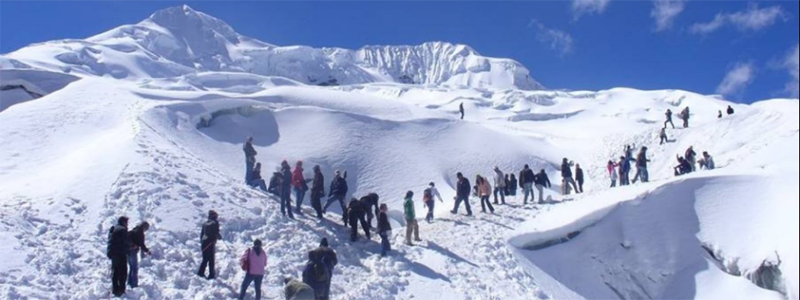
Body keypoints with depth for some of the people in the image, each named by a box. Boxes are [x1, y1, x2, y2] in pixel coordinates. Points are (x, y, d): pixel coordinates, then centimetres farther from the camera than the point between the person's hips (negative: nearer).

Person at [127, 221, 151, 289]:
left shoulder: (133, 231, 13)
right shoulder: (140, 233, -14)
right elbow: (141, 244, -16)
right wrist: (147, 251, -4)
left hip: (128, 251, 9)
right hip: (133, 251, -8)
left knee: (132, 267, 20)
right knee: (135, 268, -1)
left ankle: (130, 282, 26)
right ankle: (134, 284, 0)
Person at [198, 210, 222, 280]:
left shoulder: (205, 223, 11)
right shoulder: (215, 223, -8)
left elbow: (202, 233, 14)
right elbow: (216, 233, -17)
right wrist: (220, 237, 4)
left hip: (204, 243, 6)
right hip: (210, 243, -6)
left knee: (205, 259, 18)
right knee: (211, 259, 1)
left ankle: (201, 272, 14)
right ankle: (212, 274, 1)